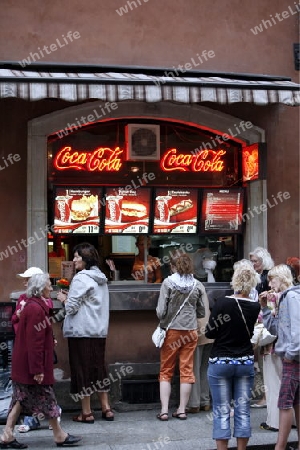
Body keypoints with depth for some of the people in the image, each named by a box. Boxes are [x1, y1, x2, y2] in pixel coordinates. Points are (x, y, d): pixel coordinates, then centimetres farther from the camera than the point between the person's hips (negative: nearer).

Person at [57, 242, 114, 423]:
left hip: (82, 331, -8)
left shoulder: (81, 278, -14)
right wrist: (71, 296, 14)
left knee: (82, 369, 0)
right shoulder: (101, 278, 12)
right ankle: (106, 409, 17)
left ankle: (86, 413, 5)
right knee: (98, 367, 14)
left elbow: (72, 307, -15)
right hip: (100, 331, 8)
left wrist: (64, 299, 5)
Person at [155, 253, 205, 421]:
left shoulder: (168, 282, -8)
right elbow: (202, 312, 6)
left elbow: (161, 311, -12)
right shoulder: (198, 285, 0)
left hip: (171, 331, -2)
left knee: (166, 371, 7)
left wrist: (163, 320, 8)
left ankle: (164, 410, 4)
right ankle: (182, 409, 13)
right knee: (187, 370, 10)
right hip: (191, 332, 2)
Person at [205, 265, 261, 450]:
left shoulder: (222, 304, -14)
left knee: (222, 412, 4)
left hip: (220, 363, -2)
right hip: (246, 363, 3)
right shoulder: (255, 307, -5)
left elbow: (210, 333, -8)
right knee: (243, 410, 10)